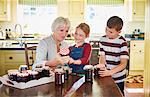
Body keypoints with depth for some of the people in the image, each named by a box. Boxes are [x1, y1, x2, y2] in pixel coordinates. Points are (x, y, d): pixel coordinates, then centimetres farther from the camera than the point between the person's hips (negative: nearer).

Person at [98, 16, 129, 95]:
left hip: (118, 79, -3)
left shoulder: (122, 42, -16)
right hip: (106, 76, 3)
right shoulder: (103, 39, -2)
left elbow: (123, 64, -19)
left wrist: (110, 72, -30)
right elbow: (102, 57, -4)